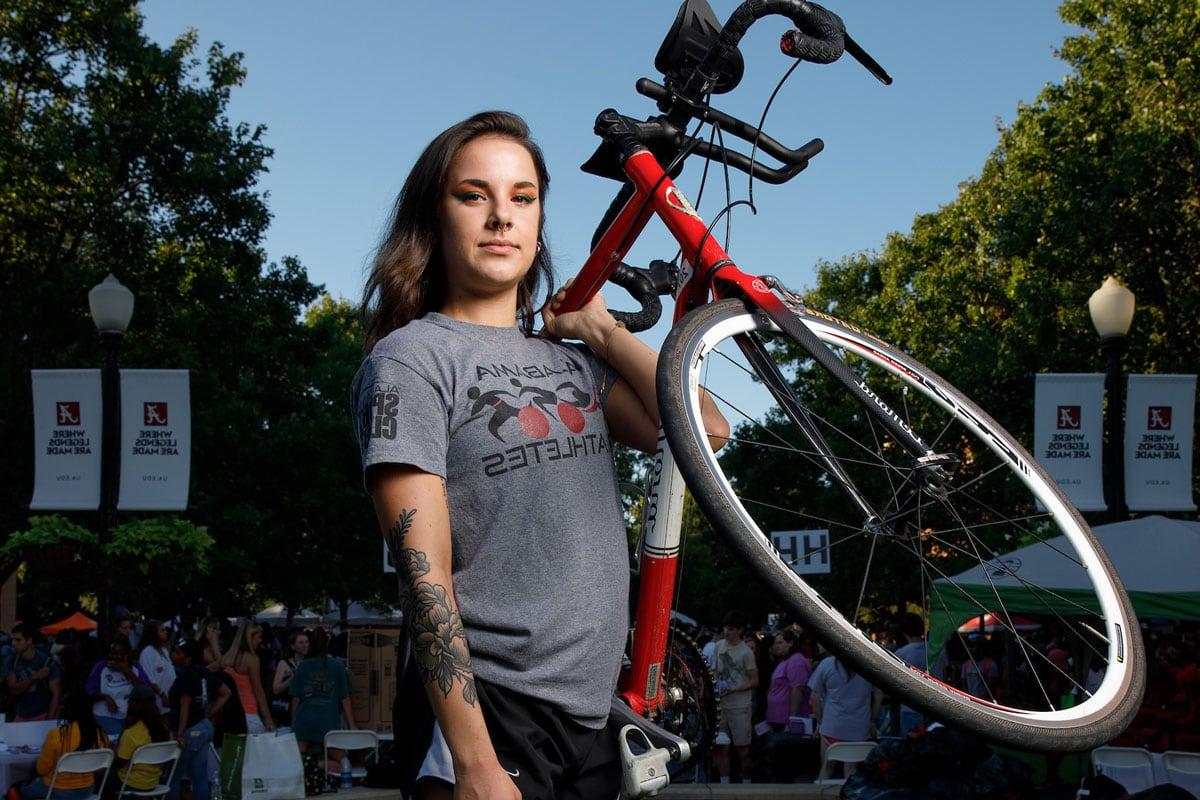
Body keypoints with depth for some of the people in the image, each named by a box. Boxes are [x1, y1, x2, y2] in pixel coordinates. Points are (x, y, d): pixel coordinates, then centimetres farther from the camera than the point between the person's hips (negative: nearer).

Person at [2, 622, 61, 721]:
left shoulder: (47, 662, -13)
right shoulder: (11, 661, -2)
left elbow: (56, 694, -11)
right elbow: (14, 689, -10)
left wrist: (49, 720, -20)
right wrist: (34, 677, -24)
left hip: (43, 715, -4)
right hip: (21, 716, 4)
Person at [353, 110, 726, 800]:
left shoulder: (568, 361, 13)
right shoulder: (413, 356, -6)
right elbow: (424, 572, -14)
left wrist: (601, 329, 5)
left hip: (591, 718, 6)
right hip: (486, 708, -6)